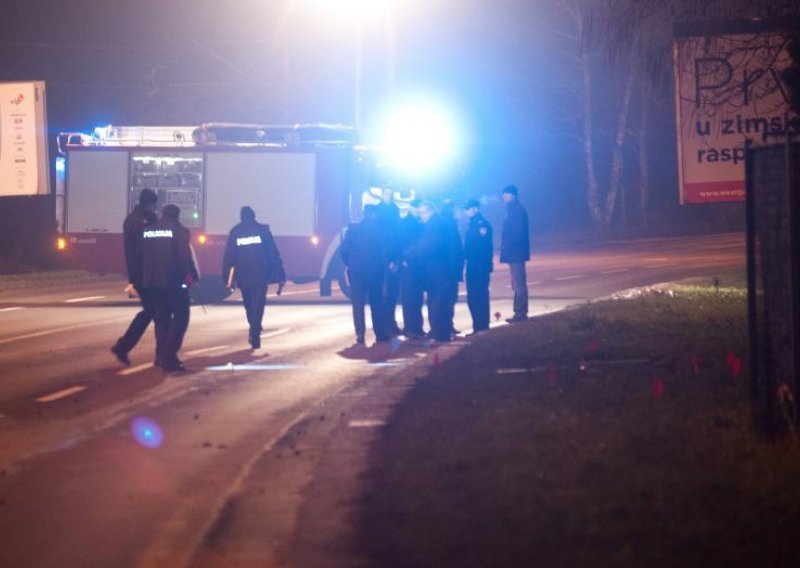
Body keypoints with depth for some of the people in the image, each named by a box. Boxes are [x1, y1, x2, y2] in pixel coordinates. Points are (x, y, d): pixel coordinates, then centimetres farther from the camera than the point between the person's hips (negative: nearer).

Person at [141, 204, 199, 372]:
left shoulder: (147, 231, 9)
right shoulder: (179, 231, -8)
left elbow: (142, 256, 11)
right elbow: (186, 257, -12)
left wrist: (145, 278, 17)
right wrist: (194, 275, -1)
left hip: (153, 281, 6)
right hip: (174, 281, -6)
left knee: (162, 317, 18)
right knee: (180, 317, -1)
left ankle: (161, 355, 18)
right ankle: (169, 356, -13)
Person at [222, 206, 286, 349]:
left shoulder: (235, 232, 4)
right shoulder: (263, 230, 0)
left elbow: (228, 257, 0)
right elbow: (274, 254, -2)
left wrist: (227, 278, 2)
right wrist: (280, 276, 1)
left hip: (243, 277, 2)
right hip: (261, 276, -2)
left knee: (249, 306, 19)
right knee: (257, 306, -2)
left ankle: (254, 333, 29)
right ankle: (255, 336, -14)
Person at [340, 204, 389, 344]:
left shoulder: (353, 228, -1)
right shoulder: (379, 229, -5)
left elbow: (344, 249, -4)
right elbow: (383, 250, -7)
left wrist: (350, 263, 9)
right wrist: (382, 263, 10)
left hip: (356, 270, 1)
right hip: (374, 270, -1)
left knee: (358, 303, 2)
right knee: (377, 302, 10)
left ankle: (360, 334, -8)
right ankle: (380, 333, 11)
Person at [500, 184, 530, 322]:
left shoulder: (517, 210, -14)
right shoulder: (513, 209, 16)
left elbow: (519, 232, -21)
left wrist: (507, 246, -17)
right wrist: (505, 247, 11)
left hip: (516, 252, -10)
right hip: (514, 253, 10)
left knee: (519, 284, -8)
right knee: (518, 284, 11)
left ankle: (521, 314, -6)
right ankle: (520, 313, 15)